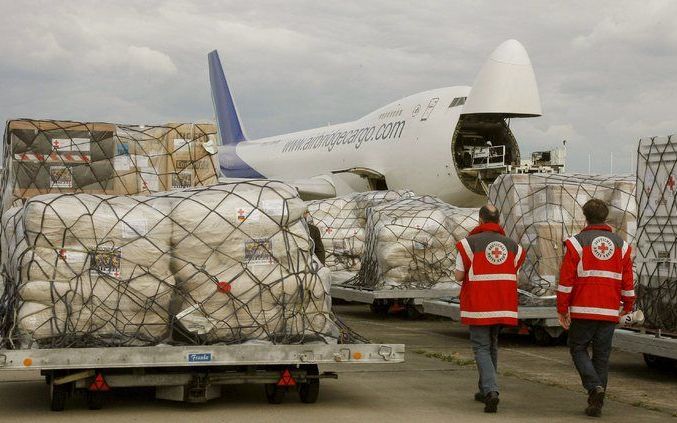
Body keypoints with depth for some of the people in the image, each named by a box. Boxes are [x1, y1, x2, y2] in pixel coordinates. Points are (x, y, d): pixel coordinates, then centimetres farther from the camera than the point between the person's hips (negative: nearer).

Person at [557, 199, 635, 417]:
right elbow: (628, 283, 11)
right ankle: (596, 404, 10)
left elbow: (566, 280, -7)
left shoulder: (577, 243, -3)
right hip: (610, 312, 3)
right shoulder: (621, 245, 9)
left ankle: (594, 386, -12)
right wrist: (628, 307, 23)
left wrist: (562, 309, -1)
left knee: (578, 348, 10)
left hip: (583, 310, -3)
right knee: (602, 355, 9)